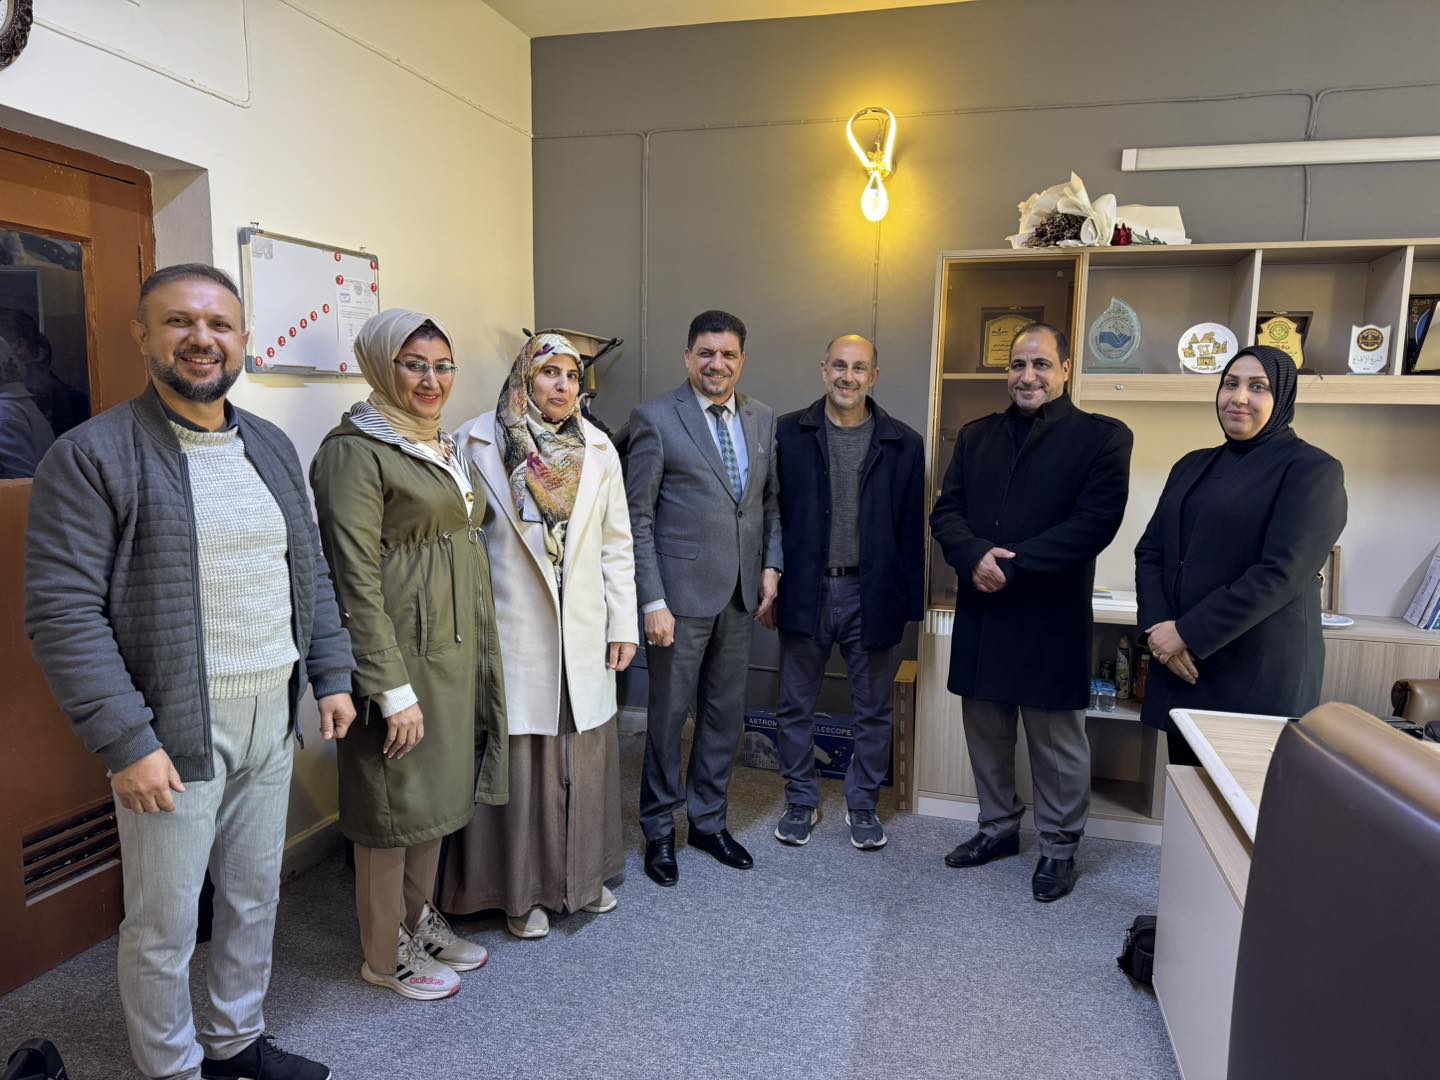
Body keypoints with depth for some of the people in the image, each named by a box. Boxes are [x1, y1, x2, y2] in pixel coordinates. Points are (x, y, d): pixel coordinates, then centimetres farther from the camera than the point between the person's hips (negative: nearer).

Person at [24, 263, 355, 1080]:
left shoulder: (272, 447, 8)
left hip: (274, 718, 6)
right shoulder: (92, 455, -11)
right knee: (164, 926, 10)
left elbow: (311, 574, 13)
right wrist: (126, 742, -18)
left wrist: (333, 674, 7)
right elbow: (64, 612, -15)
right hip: (173, 732, -5)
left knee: (256, 897, 19)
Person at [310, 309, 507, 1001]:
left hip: (457, 647, 9)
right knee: (394, 801, 6)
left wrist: (476, 651, 16)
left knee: (438, 791, 19)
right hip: (400, 651, -8)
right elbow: (356, 581, -19)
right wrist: (393, 690, -20)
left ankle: (422, 922, 37)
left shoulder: (443, 447, 12)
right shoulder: (355, 451, -14)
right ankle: (385, 953, 26)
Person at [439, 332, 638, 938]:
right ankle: (524, 892, 25)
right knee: (520, 758, 6)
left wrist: (624, 625, 5)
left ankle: (584, 875, 33)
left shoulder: (599, 450, 6)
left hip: (584, 632, 4)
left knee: (585, 755, 13)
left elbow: (616, 545, 8)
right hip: (513, 631, -3)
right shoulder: (478, 443, -4)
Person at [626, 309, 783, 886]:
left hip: (741, 593, 5)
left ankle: (708, 820, 33)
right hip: (681, 593, -5)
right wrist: (652, 601, -14)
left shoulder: (762, 419, 8)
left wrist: (771, 566, 4)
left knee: (726, 713, 15)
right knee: (668, 715, 7)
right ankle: (659, 829, 27)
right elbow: (638, 517, -10)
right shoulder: (656, 418, -8)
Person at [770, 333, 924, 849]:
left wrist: (911, 602, 0)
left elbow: (912, 530, 2)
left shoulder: (903, 444, 0)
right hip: (805, 591, 0)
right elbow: (770, 513, 1)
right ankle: (801, 801, 30)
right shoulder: (788, 434, -1)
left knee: (874, 709, 13)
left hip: (872, 594, 0)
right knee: (796, 706, 12)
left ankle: (862, 804, 32)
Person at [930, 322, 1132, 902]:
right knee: (984, 729, 16)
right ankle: (998, 827, 35)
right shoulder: (976, 435, 12)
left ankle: (1059, 845, 26)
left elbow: (1096, 521, -14)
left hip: (1053, 615, -5)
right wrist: (975, 555, -16)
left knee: (1056, 737, 7)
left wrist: (1011, 564, -20)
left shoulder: (1101, 437, -3)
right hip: (980, 611, 5)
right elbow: (945, 511, 5)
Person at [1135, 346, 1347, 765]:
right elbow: (1150, 550, 9)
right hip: (1179, 664, 6)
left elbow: (1280, 573, -16)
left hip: (1259, 673, -5)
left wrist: (1188, 633, -17)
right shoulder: (1193, 465, 14)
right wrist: (1157, 626, -8)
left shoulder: (1312, 469, -5)